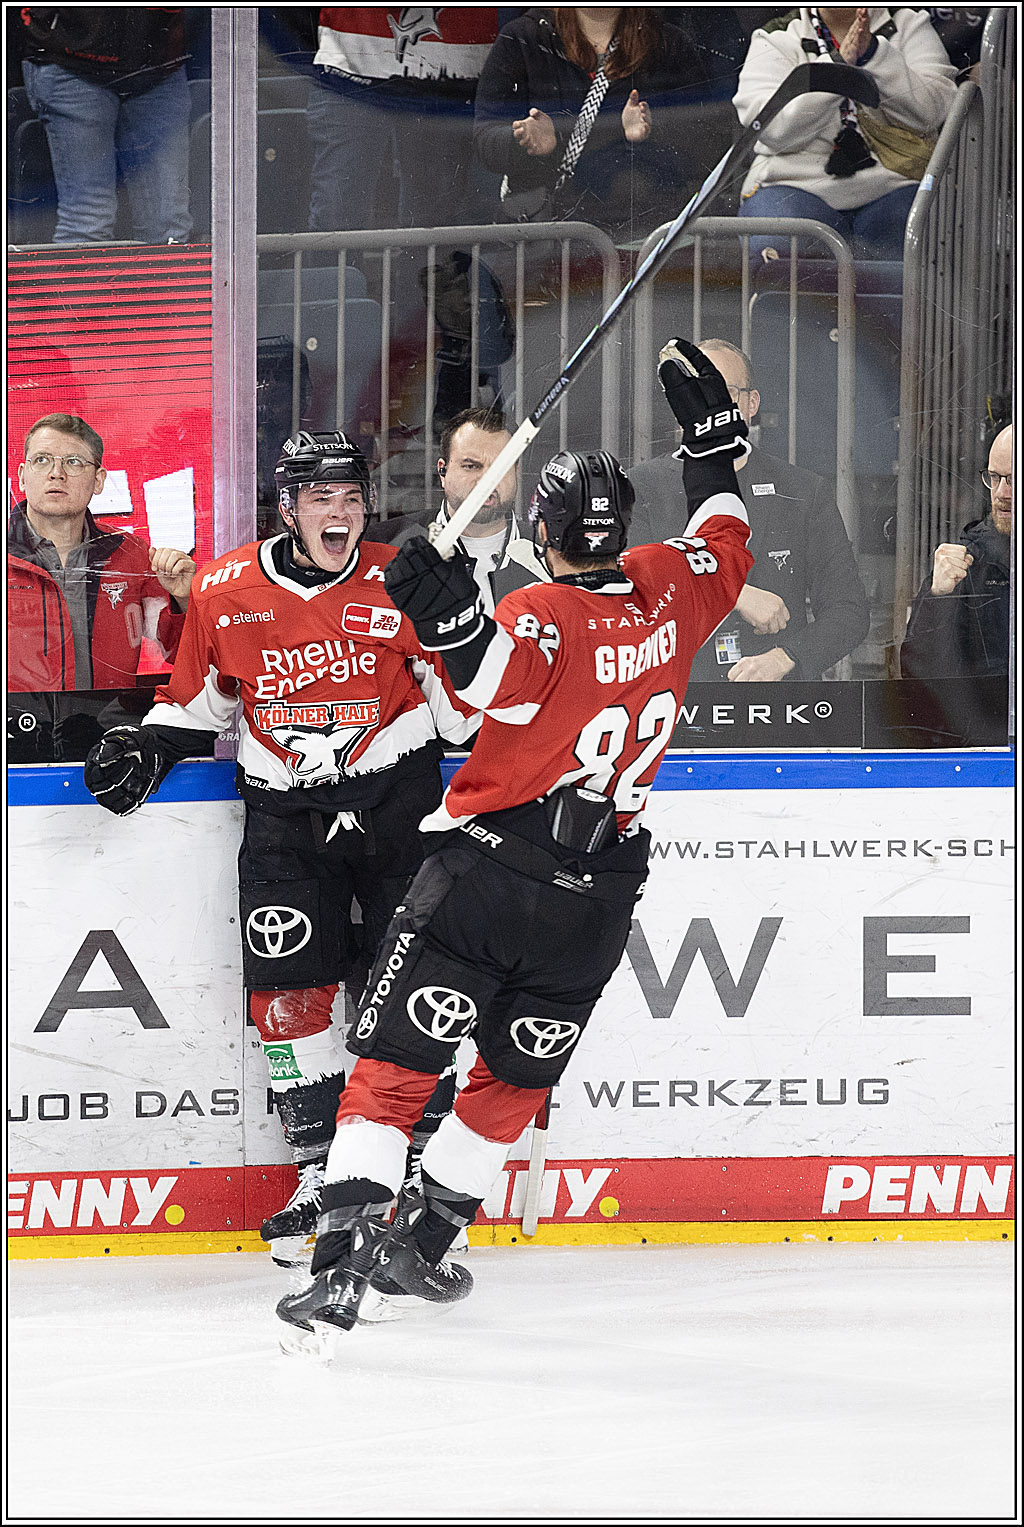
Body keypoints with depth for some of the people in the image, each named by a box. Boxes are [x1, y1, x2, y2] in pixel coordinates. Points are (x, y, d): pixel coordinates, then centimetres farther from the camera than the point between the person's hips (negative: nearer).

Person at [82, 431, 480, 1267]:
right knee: (289, 986, -7)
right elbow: (196, 697, 14)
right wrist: (145, 749, 0)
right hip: (285, 813, 2)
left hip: (395, 801, -2)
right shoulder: (225, 592, -1)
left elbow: (464, 710, -3)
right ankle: (322, 1173, 3)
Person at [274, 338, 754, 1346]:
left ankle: (342, 1262, -15)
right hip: (596, 900, 5)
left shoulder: (543, 618, -14)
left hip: (487, 874, -5)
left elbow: (504, 682, -37)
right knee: (516, 1075, 20)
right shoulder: (668, 591, 2)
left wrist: (450, 619, -49)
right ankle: (422, 1243, 24)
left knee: (396, 1063, -5)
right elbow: (724, 545, 23)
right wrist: (713, 435, 32)